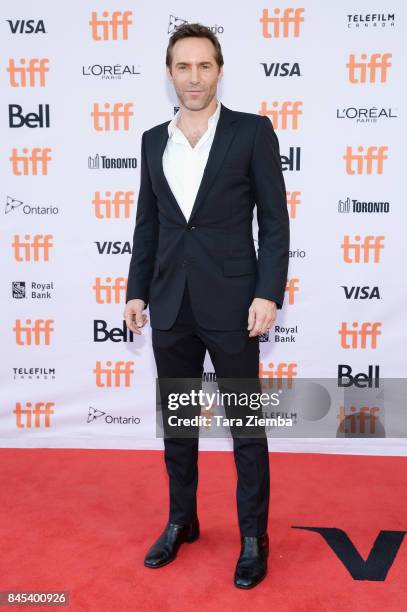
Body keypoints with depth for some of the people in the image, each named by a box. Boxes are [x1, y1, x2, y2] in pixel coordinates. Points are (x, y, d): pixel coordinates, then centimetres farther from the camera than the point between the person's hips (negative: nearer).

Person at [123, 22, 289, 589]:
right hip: (170, 306, 4)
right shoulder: (154, 140, 11)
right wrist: (137, 291, 8)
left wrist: (269, 293, -14)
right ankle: (181, 522, 33)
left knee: (246, 426, 6)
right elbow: (147, 223, 13)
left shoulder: (253, 131, -2)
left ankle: (253, 538, 23)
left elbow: (275, 220, -5)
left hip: (231, 303, -4)